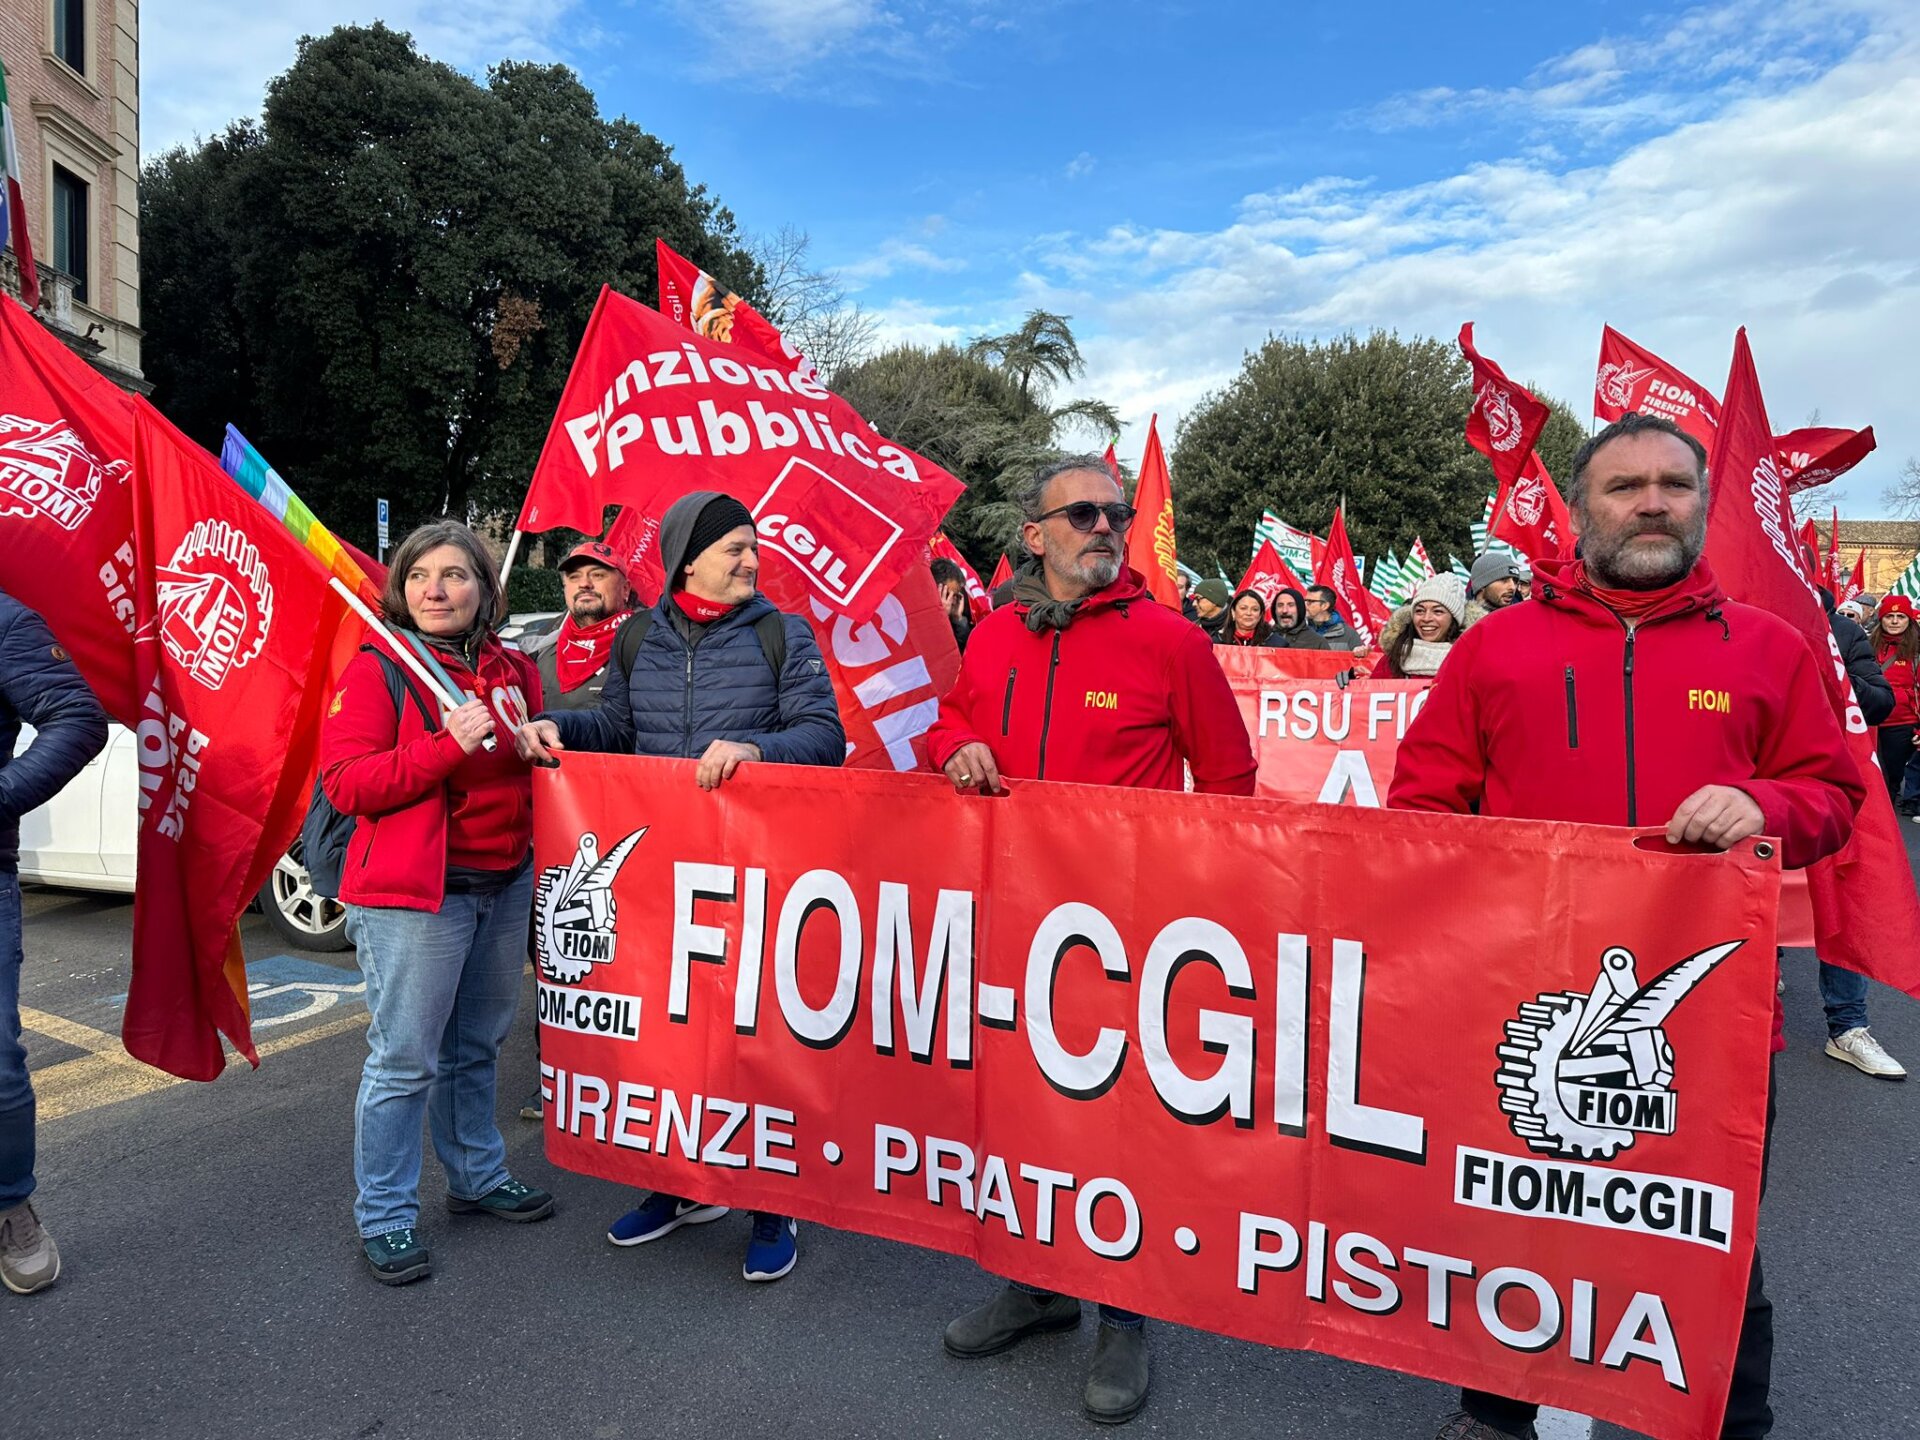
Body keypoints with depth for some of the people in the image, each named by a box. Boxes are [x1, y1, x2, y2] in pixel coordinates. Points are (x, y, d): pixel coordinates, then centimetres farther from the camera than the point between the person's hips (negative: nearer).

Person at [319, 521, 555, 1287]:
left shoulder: (513, 670, 12)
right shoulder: (375, 670, -5)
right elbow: (345, 784, -15)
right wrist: (446, 745, -22)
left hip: (505, 883, 6)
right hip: (413, 891, -6)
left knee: (477, 1046, 18)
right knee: (405, 1058, -2)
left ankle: (477, 1176, 34)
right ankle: (384, 1217, 13)